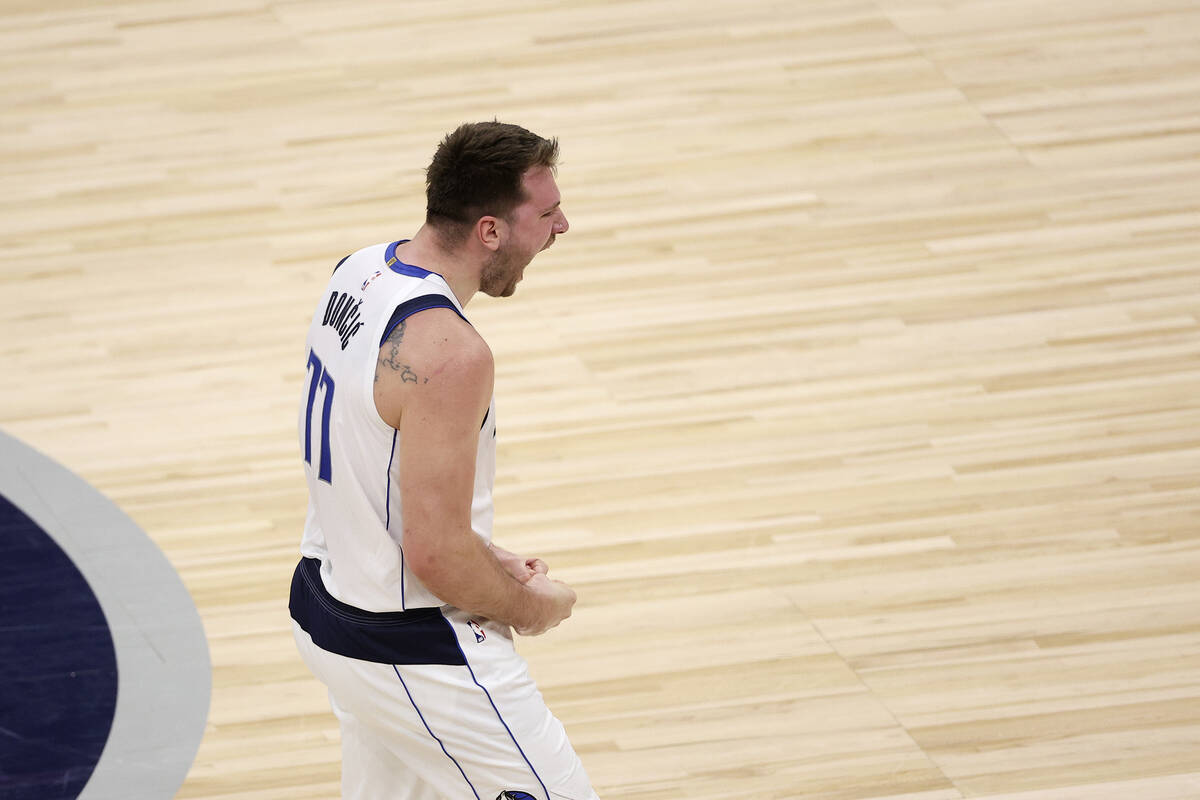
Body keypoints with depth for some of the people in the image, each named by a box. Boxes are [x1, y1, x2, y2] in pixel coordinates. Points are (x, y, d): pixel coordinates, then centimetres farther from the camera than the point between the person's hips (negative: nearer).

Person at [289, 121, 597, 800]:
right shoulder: (448, 352, -28)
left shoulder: (359, 272, 1)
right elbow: (436, 557, -26)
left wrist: (485, 561, 12)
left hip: (327, 607, 9)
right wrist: (534, 606, -8)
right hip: (414, 654, -9)